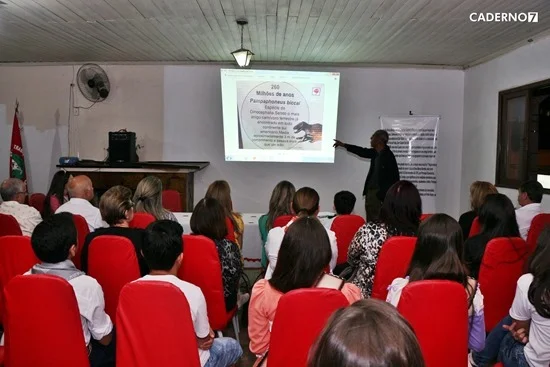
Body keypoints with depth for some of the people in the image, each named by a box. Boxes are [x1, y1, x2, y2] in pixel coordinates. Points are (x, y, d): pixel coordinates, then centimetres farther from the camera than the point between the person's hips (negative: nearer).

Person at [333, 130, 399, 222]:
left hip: (379, 194, -8)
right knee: (370, 221, 12)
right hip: (370, 191, 8)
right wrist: (343, 145, 32)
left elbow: (395, 177, -14)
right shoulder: (375, 152, 9)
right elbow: (362, 151, 27)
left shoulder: (388, 156, -14)